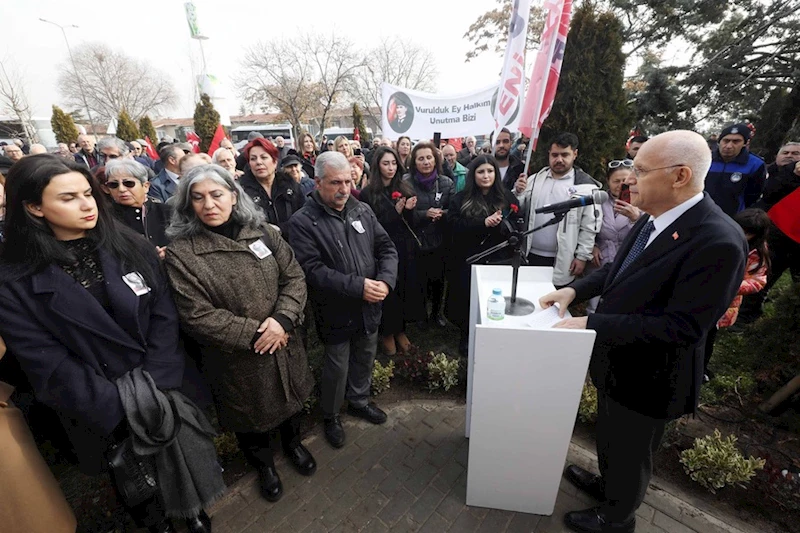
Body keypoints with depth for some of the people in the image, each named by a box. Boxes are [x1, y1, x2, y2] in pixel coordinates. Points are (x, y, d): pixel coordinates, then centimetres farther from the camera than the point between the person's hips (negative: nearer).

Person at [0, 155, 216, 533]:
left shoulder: (132, 248, -5)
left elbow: (165, 317, -8)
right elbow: (49, 365, -13)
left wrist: (155, 387, -17)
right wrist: (125, 407, -19)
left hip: (169, 391, 2)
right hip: (106, 415, -1)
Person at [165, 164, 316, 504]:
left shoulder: (263, 232, -5)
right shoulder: (181, 252, -14)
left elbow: (294, 277, -6)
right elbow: (197, 315, -17)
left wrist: (282, 319, -21)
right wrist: (254, 333, -20)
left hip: (284, 345, 3)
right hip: (236, 358, -3)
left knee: (291, 399, 25)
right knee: (251, 415, 21)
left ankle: (292, 443, 58)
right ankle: (264, 465, 52)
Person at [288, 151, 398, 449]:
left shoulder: (363, 211, 3)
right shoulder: (303, 222, -13)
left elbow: (387, 248, 2)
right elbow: (312, 269, -22)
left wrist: (385, 280, -16)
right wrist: (358, 286, -25)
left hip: (370, 307, 5)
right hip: (336, 312, -5)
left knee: (365, 359, 22)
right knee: (337, 367, 11)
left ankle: (359, 401, 49)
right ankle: (330, 416, 40)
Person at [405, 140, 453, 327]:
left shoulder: (446, 182, 2)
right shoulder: (406, 182, -6)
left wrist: (442, 214, -19)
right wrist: (424, 214, -22)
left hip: (440, 242, 3)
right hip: (416, 242, -2)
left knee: (438, 278, 14)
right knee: (419, 280, 5)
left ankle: (436, 312, 39)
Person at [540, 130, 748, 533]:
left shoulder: (718, 242, -29)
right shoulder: (654, 218, -4)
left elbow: (681, 327, -29)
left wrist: (591, 325, -29)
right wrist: (575, 289, -6)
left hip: (646, 376, -7)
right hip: (617, 360, 8)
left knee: (630, 450, 20)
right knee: (609, 434, 31)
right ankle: (607, 484, 60)